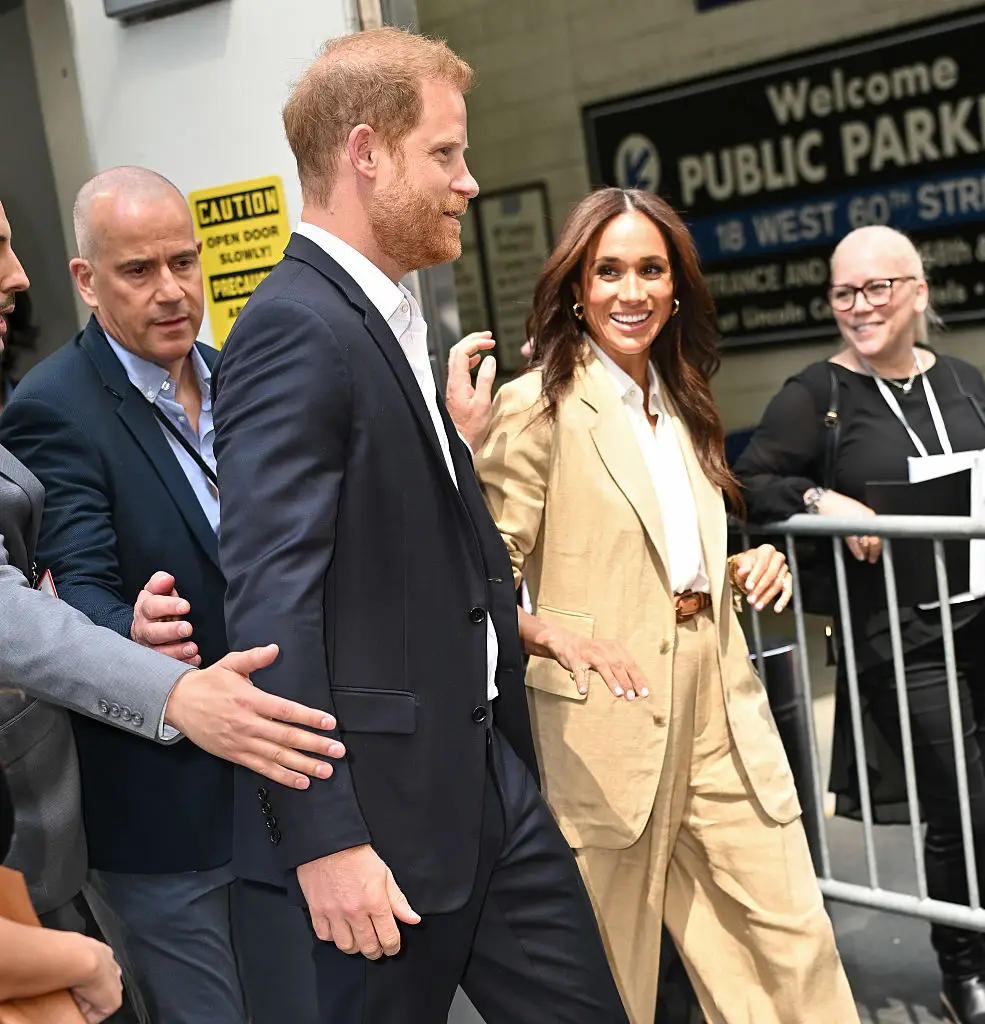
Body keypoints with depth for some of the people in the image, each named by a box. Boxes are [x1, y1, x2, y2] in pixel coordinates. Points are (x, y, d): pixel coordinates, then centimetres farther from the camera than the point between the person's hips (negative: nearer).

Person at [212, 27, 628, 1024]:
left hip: (488, 769, 9)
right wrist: (323, 839, -23)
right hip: (386, 803, -9)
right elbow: (271, 596, -22)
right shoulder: (294, 328, -16)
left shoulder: (388, 320, 13)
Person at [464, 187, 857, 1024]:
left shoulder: (683, 404, 15)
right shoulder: (537, 406, -8)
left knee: (793, 935, 8)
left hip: (719, 705, 7)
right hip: (608, 722, -6)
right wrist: (556, 635, -29)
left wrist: (745, 570, 6)